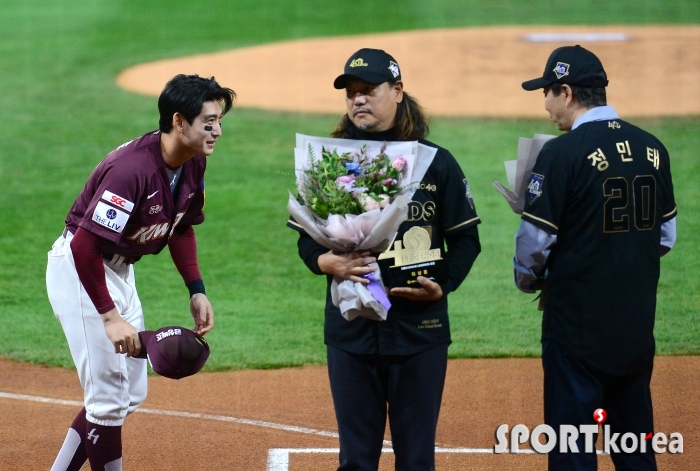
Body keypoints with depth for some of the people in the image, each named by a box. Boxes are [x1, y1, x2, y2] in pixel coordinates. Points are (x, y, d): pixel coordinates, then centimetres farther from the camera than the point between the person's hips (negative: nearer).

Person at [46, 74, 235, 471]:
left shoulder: (194, 164, -4)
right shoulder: (132, 169, -31)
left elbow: (182, 226, 14)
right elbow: (85, 245, -33)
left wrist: (197, 290, 6)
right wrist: (110, 317, -31)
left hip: (120, 270, 10)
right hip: (79, 266, -9)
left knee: (131, 394, 15)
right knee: (109, 394, -9)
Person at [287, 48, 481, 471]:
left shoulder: (437, 162, 2)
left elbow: (466, 239, 5)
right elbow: (306, 240, 8)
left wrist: (442, 285, -13)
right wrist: (327, 262, -14)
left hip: (420, 329, -1)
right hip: (351, 330, 1)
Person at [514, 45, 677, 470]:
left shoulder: (563, 152, -14)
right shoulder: (652, 149, 5)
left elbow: (536, 240, -10)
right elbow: (665, 236, 13)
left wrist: (530, 279, 9)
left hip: (578, 324, -6)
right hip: (638, 324, 6)